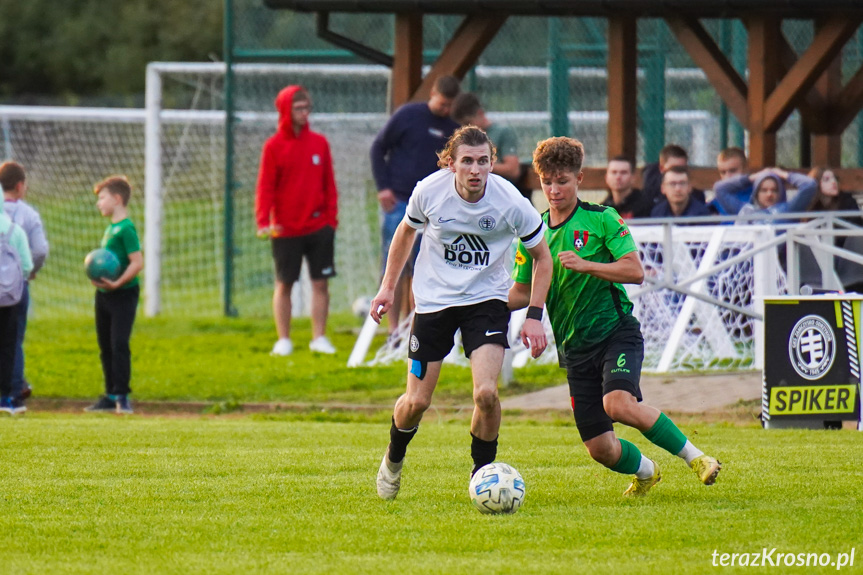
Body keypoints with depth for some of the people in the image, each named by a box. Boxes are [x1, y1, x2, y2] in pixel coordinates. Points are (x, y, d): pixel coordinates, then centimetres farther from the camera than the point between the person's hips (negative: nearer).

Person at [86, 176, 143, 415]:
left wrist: (117, 283, -26)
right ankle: (111, 396, 19)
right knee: (105, 346, 12)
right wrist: (97, 275, 8)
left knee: (119, 344, -11)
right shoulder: (109, 228, 15)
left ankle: (122, 396, -8)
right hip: (104, 295, 10)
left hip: (123, 294, -10)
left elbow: (137, 262, -19)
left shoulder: (126, 228, -13)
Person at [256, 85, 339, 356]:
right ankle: (283, 341, 12)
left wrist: (332, 217, 4)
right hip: (286, 229, -3)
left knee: (321, 282, 3)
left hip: (319, 226, 3)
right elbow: (265, 187, -6)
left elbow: (329, 184, 10)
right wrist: (263, 221, -16)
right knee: (284, 284, 4)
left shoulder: (319, 143, 6)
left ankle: (319, 338, 11)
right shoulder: (274, 146, -3)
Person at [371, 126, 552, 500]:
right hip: (434, 299, 1)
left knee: (486, 393, -21)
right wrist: (388, 286, 9)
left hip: (486, 301, -1)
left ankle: (483, 473, 4)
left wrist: (534, 316, -8)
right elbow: (407, 231, 8)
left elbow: (541, 256, -2)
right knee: (417, 402, 1)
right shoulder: (429, 191, -15)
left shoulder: (510, 202, -18)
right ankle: (393, 460, 34)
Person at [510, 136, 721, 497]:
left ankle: (694, 457, -18)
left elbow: (635, 271, -13)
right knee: (600, 449, 0)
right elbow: (523, 293, 13)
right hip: (575, 346, 5)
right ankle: (645, 472, 34)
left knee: (619, 405, -33)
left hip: (616, 331, -5)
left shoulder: (601, 220, -4)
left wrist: (586, 266, -25)